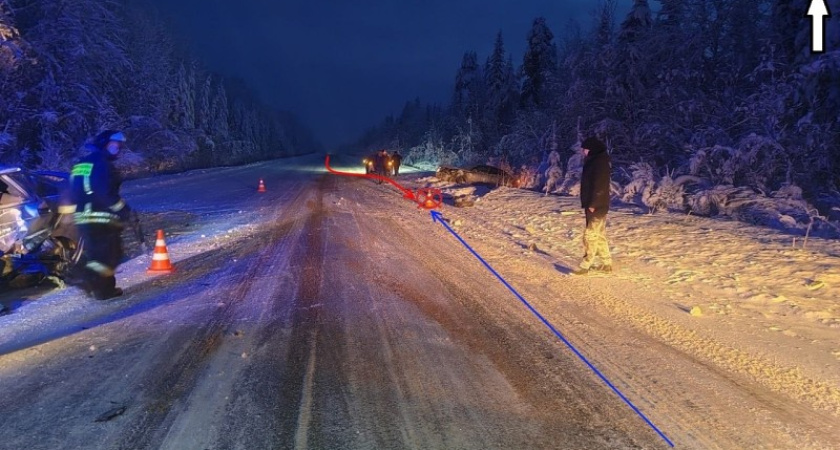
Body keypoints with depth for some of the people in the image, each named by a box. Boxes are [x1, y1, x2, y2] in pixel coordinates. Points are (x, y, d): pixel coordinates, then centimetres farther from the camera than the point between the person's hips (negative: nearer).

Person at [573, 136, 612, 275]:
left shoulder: (600, 163, -15)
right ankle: (607, 263, 19)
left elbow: (600, 186, -22)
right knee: (599, 235, 13)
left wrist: (592, 205, -21)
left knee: (590, 235, -8)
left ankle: (585, 266, -5)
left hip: (597, 207, -10)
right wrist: (588, 204, 16)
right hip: (594, 206, 10)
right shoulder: (593, 162, 15)